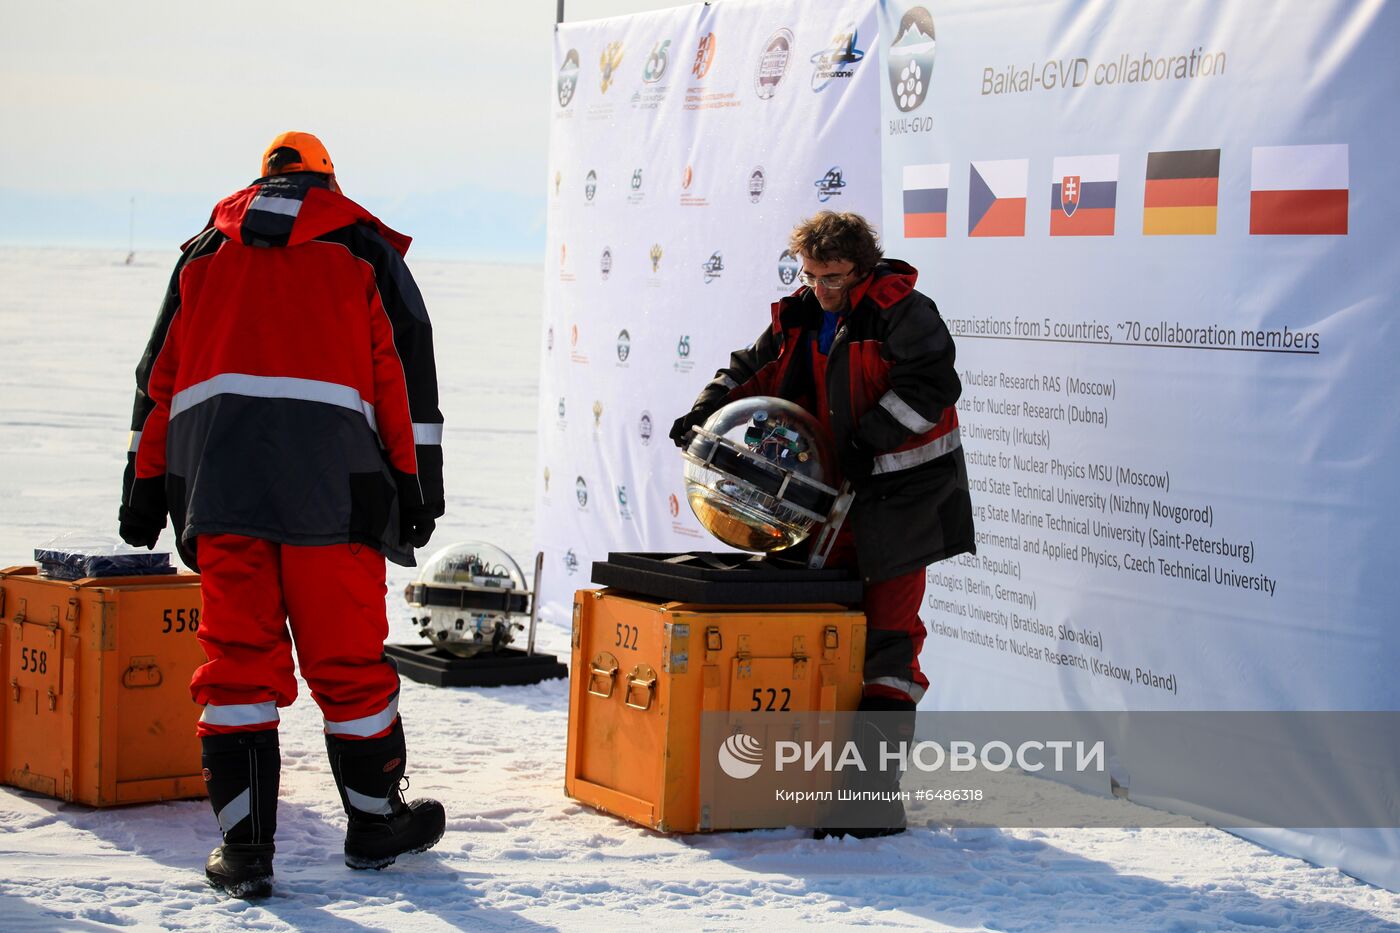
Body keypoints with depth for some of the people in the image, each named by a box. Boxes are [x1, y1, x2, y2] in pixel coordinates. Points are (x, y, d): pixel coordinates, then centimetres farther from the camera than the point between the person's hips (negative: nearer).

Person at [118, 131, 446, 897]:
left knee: (236, 657, 3)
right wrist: (418, 480, 4)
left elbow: (159, 372, 18)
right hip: (328, 483, -2)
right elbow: (404, 366, 5)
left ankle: (243, 846, -1)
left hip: (214, 482, 2)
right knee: (347, 657, 7)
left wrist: (144, 487, 19)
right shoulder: (362, 249, 13)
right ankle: (374, 823, 19)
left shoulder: (205, 253, 21)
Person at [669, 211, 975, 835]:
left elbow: (931, 383, -22)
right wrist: (707, 411, -1)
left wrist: (867, 442, -23)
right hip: (840, 486, 8)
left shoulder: (900, 310, -13)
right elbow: (754, 370, 17)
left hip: (904, 486, -8)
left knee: (888, 625, -8)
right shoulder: (802, 317, 10)